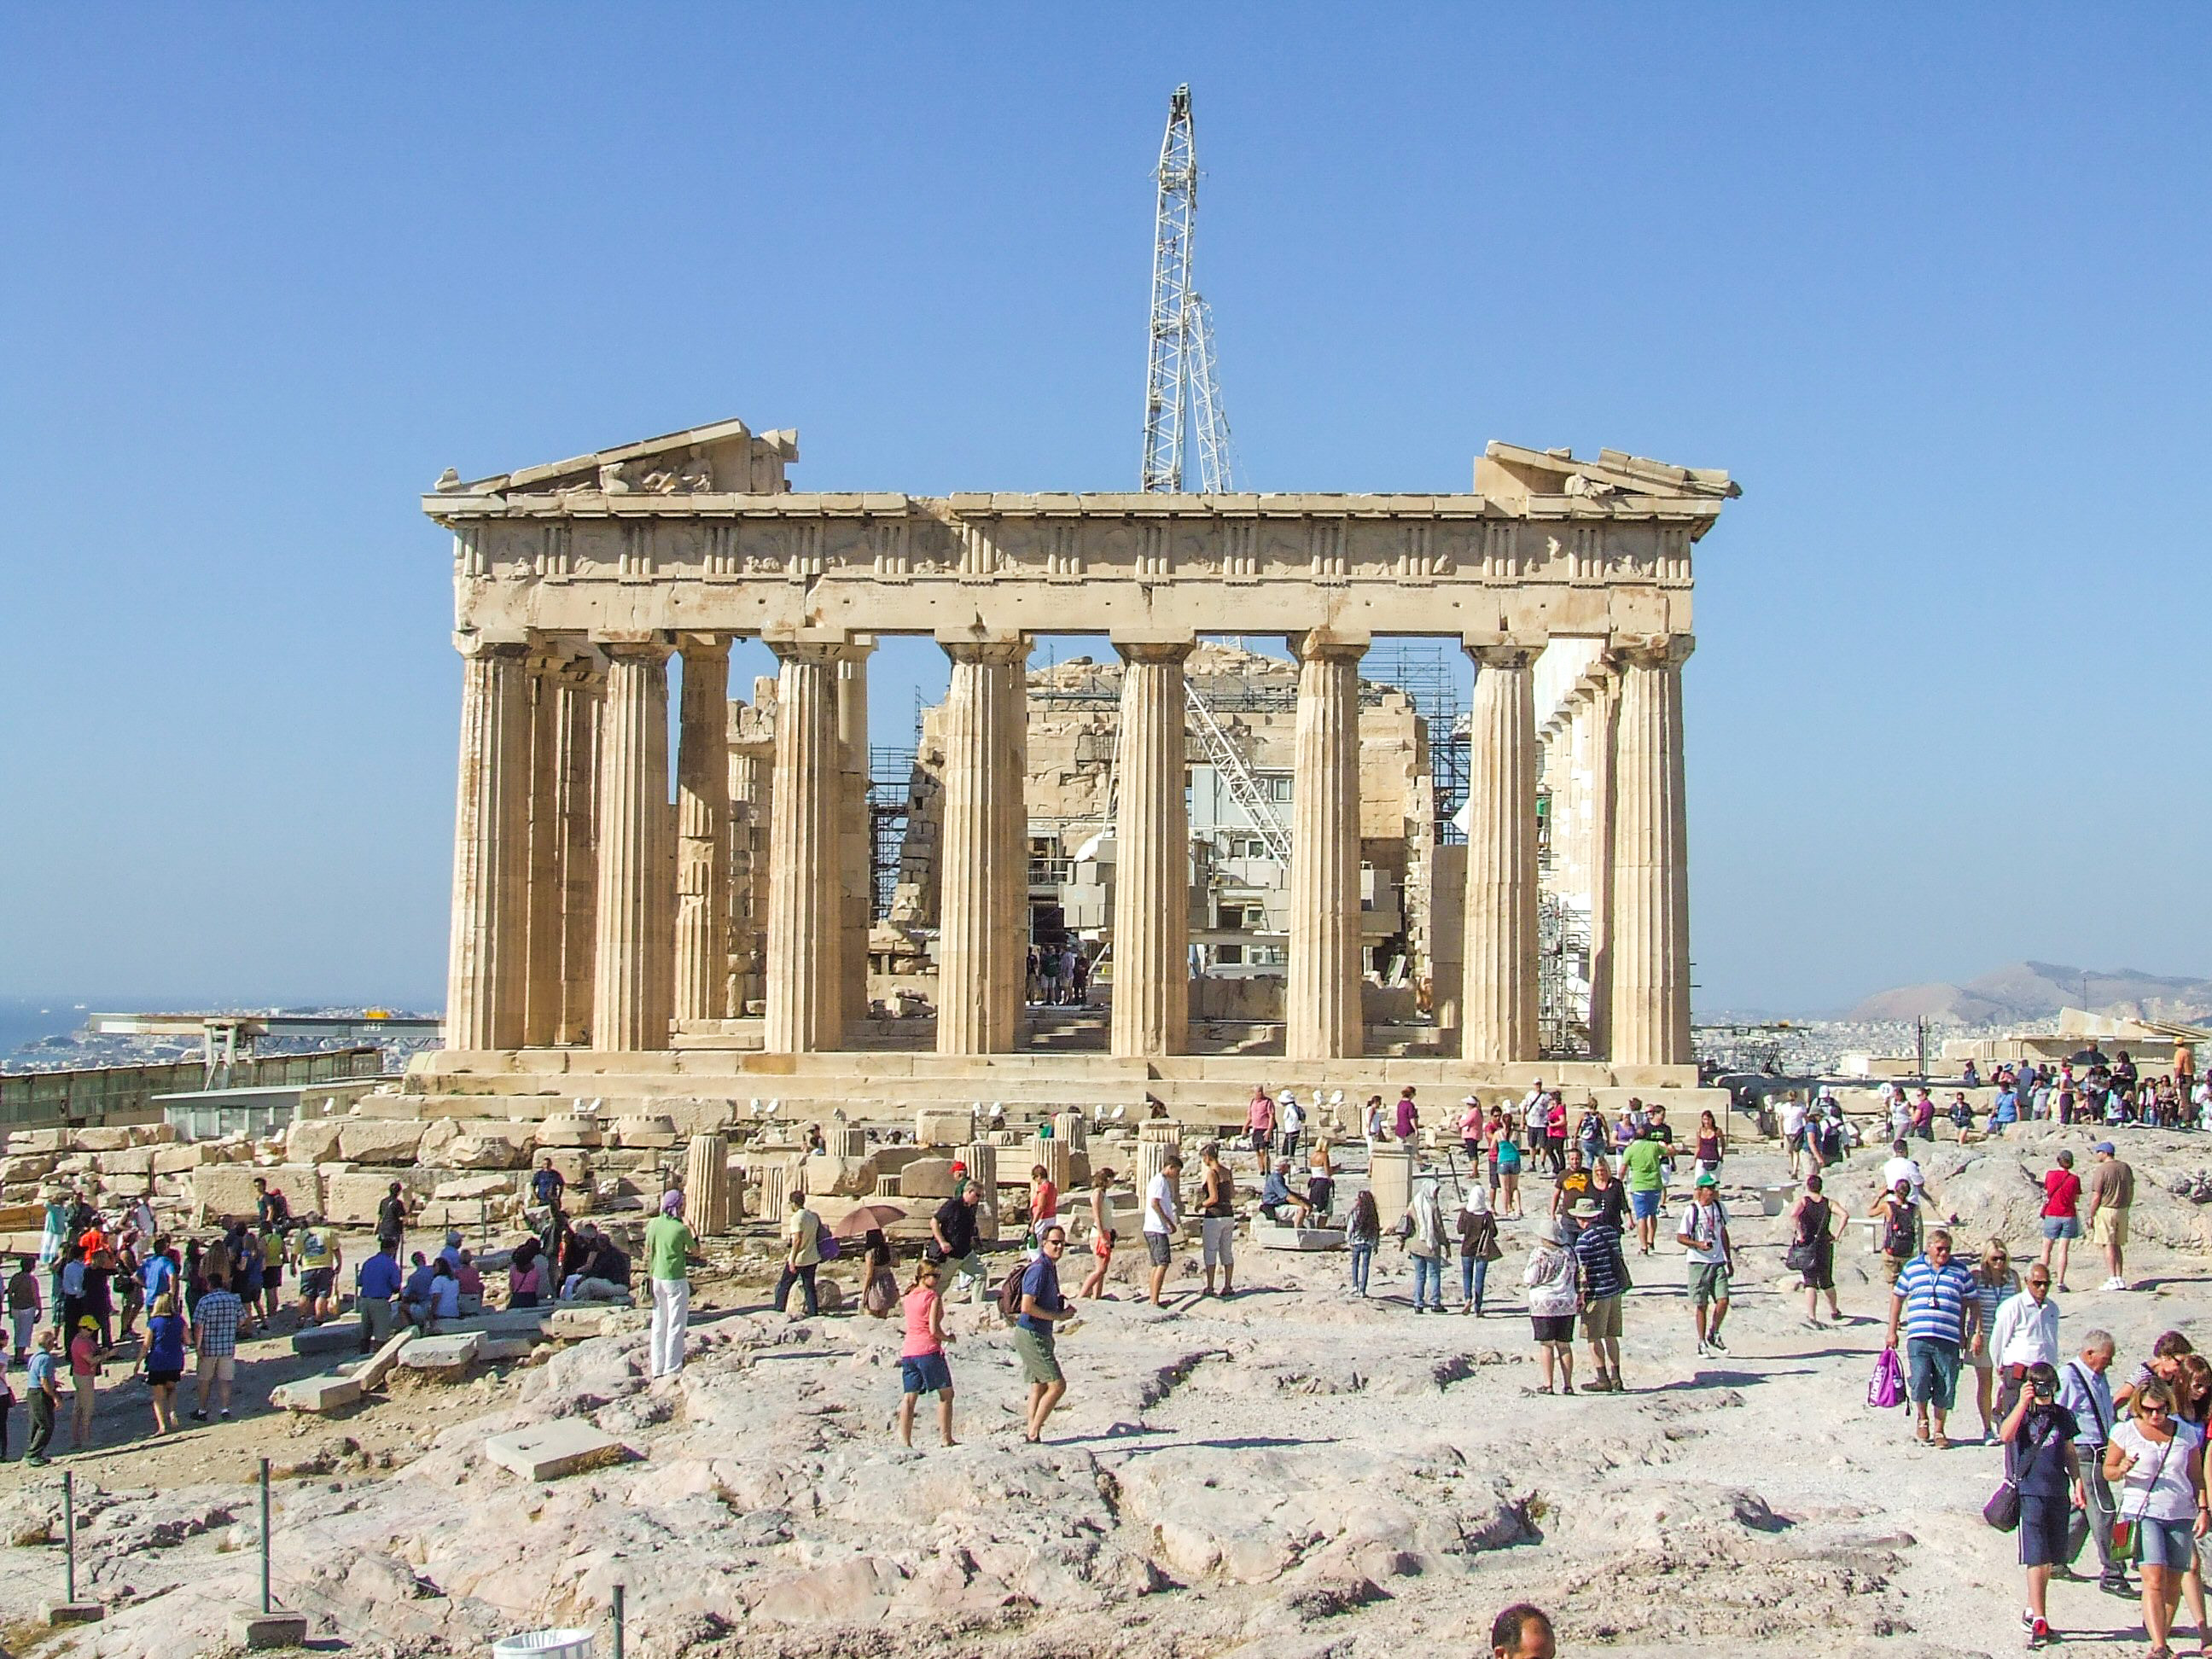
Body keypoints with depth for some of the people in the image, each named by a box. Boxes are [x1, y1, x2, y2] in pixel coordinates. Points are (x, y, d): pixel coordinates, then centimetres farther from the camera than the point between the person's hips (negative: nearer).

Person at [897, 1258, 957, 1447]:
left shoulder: (908, 1297, 14)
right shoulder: (933, 1297, -7)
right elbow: (934, 1329, -13)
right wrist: (949, 1338, 4)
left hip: (908, 1350, 7)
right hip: (929, 1350, -7)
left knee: (909, 1396, 5)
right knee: (946, 1393, 4)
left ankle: (904, 1439, 0)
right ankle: (946, 1437, 2)